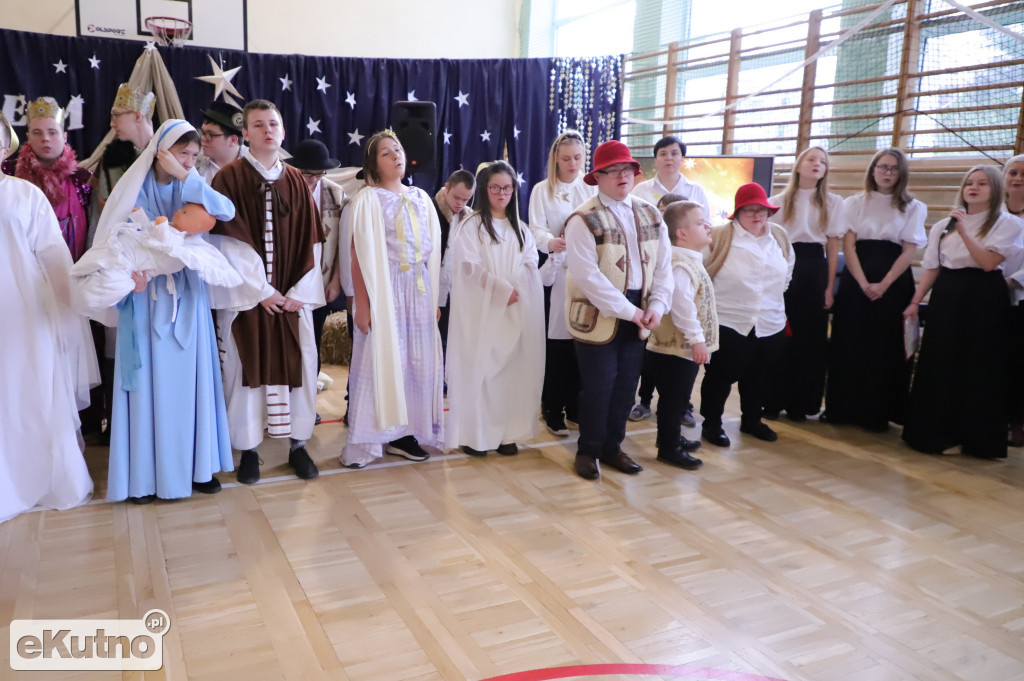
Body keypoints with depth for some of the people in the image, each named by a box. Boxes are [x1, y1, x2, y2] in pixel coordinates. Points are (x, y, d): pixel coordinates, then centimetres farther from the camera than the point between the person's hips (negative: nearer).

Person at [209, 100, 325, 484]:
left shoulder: (297, 182, 8)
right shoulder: (229, 178, -2)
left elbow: (310, 240, 5)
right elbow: (229, 240, -8)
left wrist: (300, 291, -5)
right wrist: (261, 290, -11)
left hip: (292, 296, 3)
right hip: (246, 295, -3)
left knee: (298, 365, 4)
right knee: (247, 368, 3)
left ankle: (297, 444, 17)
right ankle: (248, 449, 16)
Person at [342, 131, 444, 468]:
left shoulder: (421, 198, 11)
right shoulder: (368, 199, -5)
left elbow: (431, 251, 11)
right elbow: (360, 255, -10)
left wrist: (435, 297, 7)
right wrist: (362, 304, -15)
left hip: (419, 290, 5)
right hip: (383, 289, -5)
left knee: (416, 361, 6)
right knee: (379, 360, -3)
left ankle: (402, 432, 17)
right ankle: (364, 441, 4)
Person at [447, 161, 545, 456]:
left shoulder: (520, 229, 16)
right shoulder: (471, 226, 1)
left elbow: (530, 268, 7)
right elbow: (469, 267, -10)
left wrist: (516, 290, -13)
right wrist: (503, 289, -16)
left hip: (514, 312, 5)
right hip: (480, 311, -4)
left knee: (511, 369, 3)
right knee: (479, 368, -5)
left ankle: (506, 432, 11)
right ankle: (474, 434, 3)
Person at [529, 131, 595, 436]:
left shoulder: (593, 189, 11)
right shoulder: (542, 190, 4)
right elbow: (536, 229, -7)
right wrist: (551, 242, -29)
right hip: (556, 273, -2)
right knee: (555, 343, -3)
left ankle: (574, 407, 18)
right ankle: (553, 411, 8)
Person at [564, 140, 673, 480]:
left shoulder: (650, 215, 7)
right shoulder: (583, 219, -12)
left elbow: (663, 266, 5)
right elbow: (588, 276, -19)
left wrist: (656, 306, -9)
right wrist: (629, 310, -19)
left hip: (637, 317, 5)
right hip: (598, 316, -5)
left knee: (626, 385, 12)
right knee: (598, 387, 2)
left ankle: (612, 446, 29)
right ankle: (588, 450, 21)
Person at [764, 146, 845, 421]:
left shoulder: (833, 202, 8)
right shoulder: (779, 201, 8)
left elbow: (833, 248, 5)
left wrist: (830, 287, -1)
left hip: (814, 269, 1)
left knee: (811, 339, 3)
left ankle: (800, 403, 14)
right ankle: (772, 400, 9)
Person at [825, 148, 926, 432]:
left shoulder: (914, 208, 7)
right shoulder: (854, 203, 8)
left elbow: (909, 251, -1)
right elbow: (848, 245, -1)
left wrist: (883, 284, -14)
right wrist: (863, 283, -13)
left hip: (894, 283, 0)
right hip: (856, 280, 1)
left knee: (886, 348, 2)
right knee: (849, 344, 1)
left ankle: (877, 413, 11)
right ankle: (843, 408, 11)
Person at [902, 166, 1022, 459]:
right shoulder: (943, 226, 12)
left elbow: (988, 262, -15)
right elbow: (931, 269, 10)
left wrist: (963, 231, -17)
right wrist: (915, 302, 3)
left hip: (984, 299, -3)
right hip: (946, 295, 4)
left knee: (980, 367, 1)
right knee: (939, 365, 3)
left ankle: (977, 438, 13)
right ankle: (937, 432, 14)